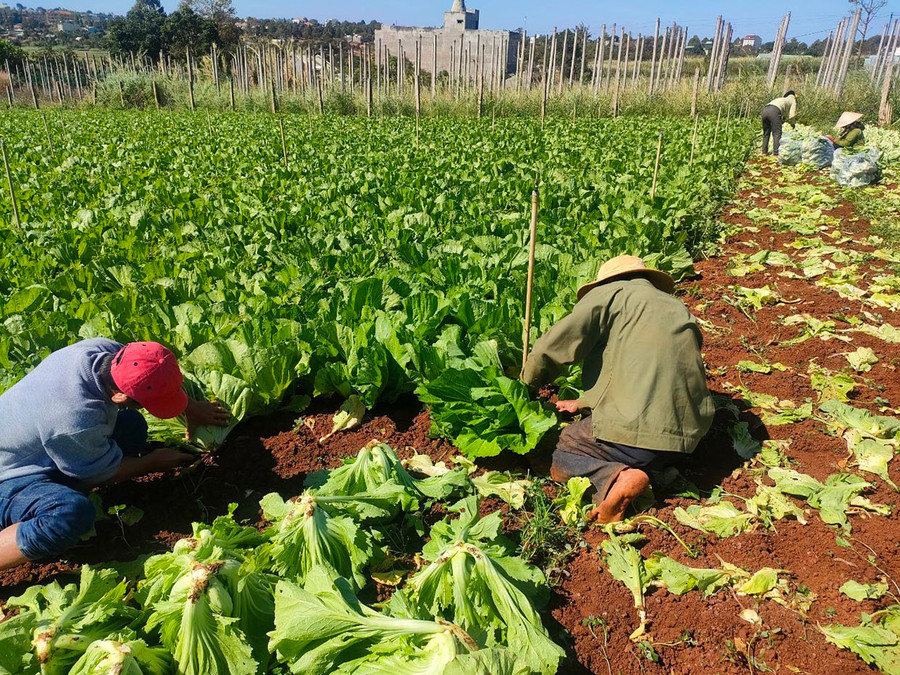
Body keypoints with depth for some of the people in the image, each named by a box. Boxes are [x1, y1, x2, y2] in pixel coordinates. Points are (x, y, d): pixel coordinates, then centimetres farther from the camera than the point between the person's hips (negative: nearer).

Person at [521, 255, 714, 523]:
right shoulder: (679, 310, 26)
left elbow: (553, 347, -4)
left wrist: (528, 381, 18)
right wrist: (583, 403, 37)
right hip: (688, 435, 7)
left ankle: (614, 478, -15)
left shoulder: (609, 293, 5)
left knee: (560, 460, 13)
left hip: (637, 428, -7)